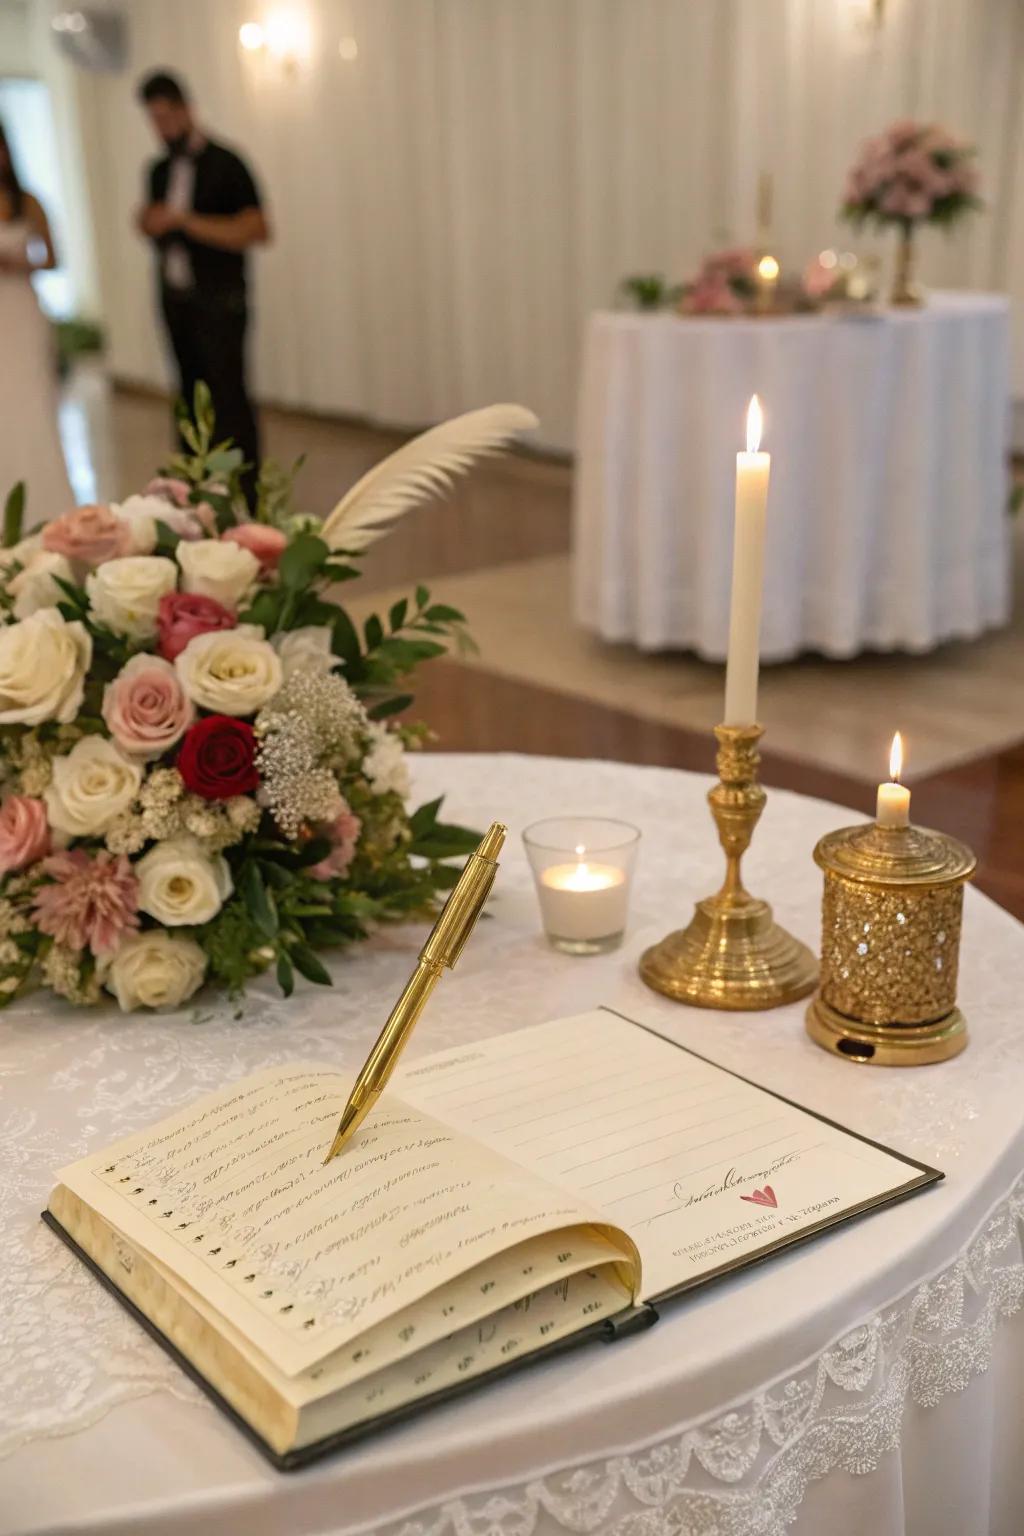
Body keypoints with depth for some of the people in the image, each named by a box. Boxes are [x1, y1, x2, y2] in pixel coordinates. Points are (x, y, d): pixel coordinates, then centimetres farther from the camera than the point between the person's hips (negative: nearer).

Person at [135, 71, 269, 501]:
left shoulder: (225, 164, -8)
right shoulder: (159, 170, 12)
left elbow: (256, 230, -17)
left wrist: (184, 220, -21)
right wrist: (148, 222, 0)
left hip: (219, 301, -6)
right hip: (175, 299, 7)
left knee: (229, 397, -10)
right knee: (192, 396, 9)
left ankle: (245, 493, -6)